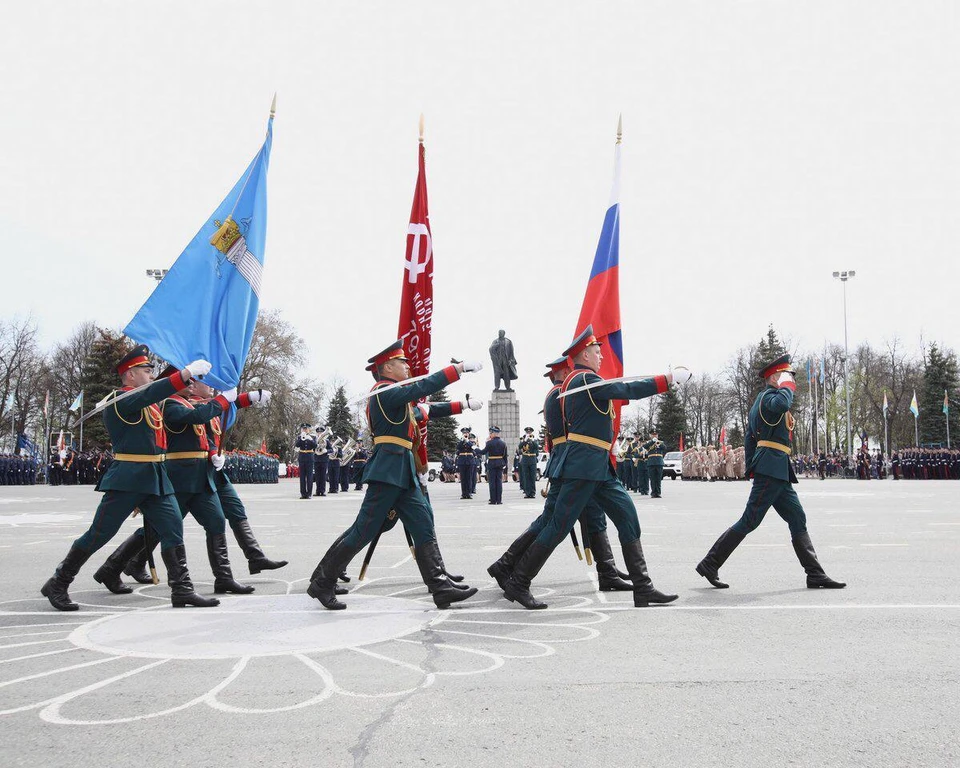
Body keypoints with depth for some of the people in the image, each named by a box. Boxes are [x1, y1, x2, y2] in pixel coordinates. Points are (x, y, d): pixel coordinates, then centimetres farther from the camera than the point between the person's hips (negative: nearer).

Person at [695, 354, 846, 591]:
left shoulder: (761, 400, 21)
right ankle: (709, 564, -3)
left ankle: (815, 575, 11)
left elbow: (749, 438, 22)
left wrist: (751, 469, 21)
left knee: (798, 519, 9)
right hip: (772, 467, -11)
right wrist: (787, 386, -14)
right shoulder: (769, 395, -8)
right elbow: (781, 404, -34)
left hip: (778, 472, 11)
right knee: (749, 521, -8)